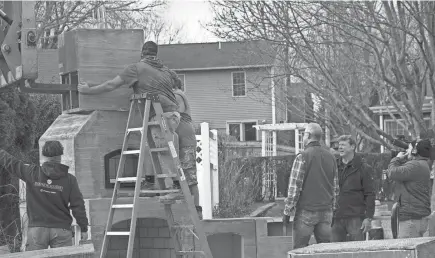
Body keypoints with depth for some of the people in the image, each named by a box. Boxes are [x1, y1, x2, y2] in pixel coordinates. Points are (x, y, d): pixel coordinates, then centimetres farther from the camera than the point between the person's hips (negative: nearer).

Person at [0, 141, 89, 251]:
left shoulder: (32, 173, -1)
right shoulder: (69, 180, -2)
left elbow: (11, 163, 10)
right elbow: (78, 206, -1)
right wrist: (84, 228, 8)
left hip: (36, 229, 0)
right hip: (61, 230, 0)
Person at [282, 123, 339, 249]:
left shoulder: (302, 157, -9)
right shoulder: (330, 157, 10)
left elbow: (294, 187, -11)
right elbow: (335, 187, 14)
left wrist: (287, 211, -6)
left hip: (306, 211, -6)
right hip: (326, 212, 6)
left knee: (299, 250, -1)